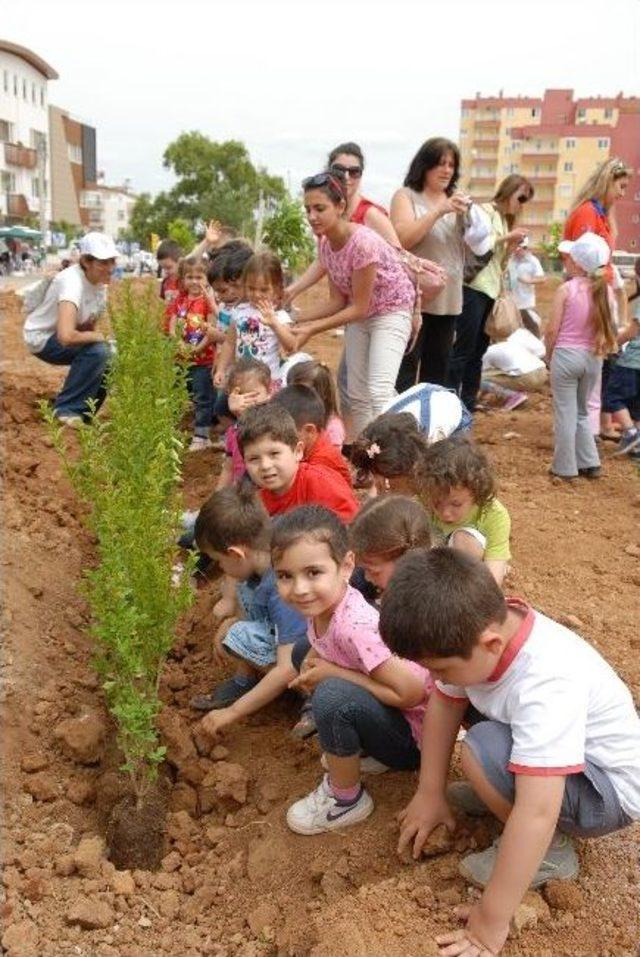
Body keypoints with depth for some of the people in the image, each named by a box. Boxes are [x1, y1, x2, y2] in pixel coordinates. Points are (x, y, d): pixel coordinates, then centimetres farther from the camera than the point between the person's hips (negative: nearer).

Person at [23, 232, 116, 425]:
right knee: (97, 351, -28)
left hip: (62, 337, 8)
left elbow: (88, 324, 4)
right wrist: (96, 336, -27)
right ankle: (66, 409, -13)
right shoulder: (72, 282, -32)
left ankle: (82, 409, 10)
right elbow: (66, 336, -43)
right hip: (42, 338, -8)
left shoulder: (100, 282, -6)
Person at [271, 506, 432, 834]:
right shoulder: (323, 603, -9)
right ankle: (358, 750, 13)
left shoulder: (354, 628, -32)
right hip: (386, 717, 8)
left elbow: (411, 692, -30)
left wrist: (333, 673, -24)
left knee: (332, 697, -31)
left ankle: (346, 799, -4)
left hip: (415, 735, -8)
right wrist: (313, 664, -8)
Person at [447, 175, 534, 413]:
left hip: (491, 291, 9)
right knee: (462, 349, -9)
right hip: (473, 288, -9)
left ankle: (468, 404, 14)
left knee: (478, 351, 9)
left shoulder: (506, 220, 21)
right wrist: (508, 237, -10)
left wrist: (512, 247, 3)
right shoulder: (485, 211, -3)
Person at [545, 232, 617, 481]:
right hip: (593, 358, 5)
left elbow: (552, 330, -10)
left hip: (566, 355, -5)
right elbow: (608, 329, 5)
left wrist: (549, 355, 4)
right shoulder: (605, 291, 1)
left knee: (565, 414, 4)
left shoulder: (566, 289, -12)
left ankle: (564, 468, 9)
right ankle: (589, 463, 19)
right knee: (581, 412, 20)